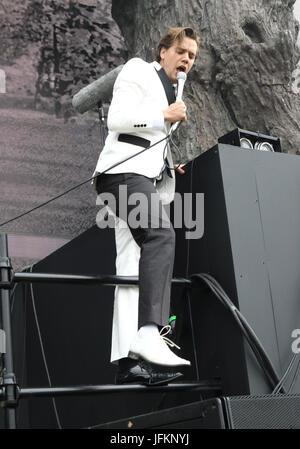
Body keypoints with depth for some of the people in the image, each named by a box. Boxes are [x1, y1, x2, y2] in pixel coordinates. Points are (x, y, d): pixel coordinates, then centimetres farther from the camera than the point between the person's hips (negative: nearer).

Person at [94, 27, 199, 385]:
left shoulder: (171, 93, 32)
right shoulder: (138, 71, 5)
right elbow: (116, 118, -9)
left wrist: (171, 164, 22)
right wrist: (165, 116, -7)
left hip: (144, 177, 9)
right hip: (124, 170, -9)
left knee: (132, 268, -1)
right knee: (161, 236, -31)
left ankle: (128, 360, -8)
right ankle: (149, 333, -44)